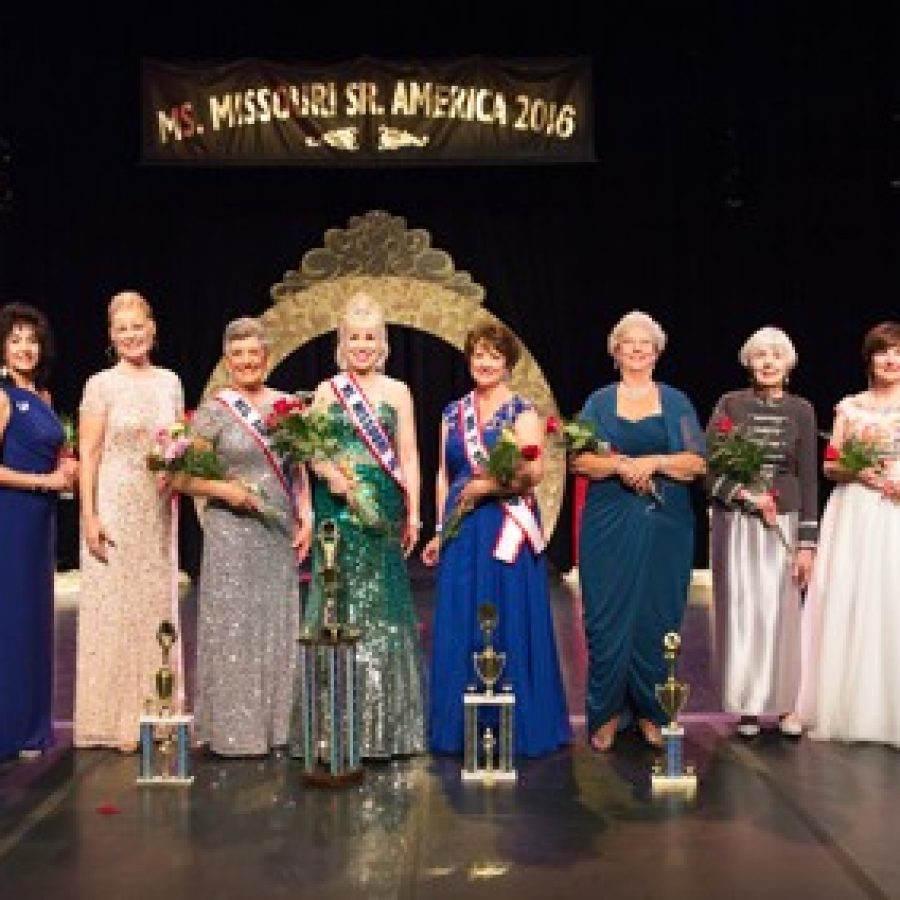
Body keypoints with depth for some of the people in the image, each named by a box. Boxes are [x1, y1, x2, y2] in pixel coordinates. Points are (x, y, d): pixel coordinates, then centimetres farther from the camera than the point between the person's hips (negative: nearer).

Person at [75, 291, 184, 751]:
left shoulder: (170, 381, 9)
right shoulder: (101, 385, -4)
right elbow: (88, 454, -7)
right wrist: (89, 516, -14)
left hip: (158, 510, 4)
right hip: (114, 506, -4)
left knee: (156, 606, 9)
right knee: (114, 608, 0)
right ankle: (116, 719, 10)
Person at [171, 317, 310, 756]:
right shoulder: (213, 411, -4)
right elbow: (181, 477, -4)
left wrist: (304, 519, 5)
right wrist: (224, 489, -17)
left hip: (282, 535, 5)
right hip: (232, 533, -4)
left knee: (278, 628, 9)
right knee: (234, 626, -2)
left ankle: (274, 723, 19)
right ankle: (234, 728, 9)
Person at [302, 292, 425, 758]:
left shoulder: (397, 392, 8)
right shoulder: (326, 391, 9)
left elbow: (408, 457, 5)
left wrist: (413, 514, -1)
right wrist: (330, 474, -15)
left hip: (382, 509, 0)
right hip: (336, 509, 1)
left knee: (380, 602, 0)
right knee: (337, 601, 1)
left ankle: (384, 722, 10)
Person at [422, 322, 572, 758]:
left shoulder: (522, 411, -1)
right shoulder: (454, 413, 12)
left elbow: (533, 472, -12)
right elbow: (443, 475, 13)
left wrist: (483, 487, -12)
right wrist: (439, 530, 9)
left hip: (508, 530, -4)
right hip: (462, 531, 4)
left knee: (510, 624, 0)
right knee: (459, 628, 5)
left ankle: (518, 727, 12)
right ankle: (462, 728, 16)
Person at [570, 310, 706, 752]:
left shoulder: (676, 402, 9)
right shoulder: (599, 402, 8)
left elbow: (697, 462, 1)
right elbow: (578, 460, 0)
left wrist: (653, 462, -14)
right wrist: (620, 465, -17)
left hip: (665, 524, 1)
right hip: (609, 524, 0)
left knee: (657, 615, 2)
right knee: (608, 616, -1)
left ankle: (652, 712, 14)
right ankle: (607, 714, 9)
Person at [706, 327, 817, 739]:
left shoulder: (801, 410, 3)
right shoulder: (730, 403, -1)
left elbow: (808, 478, 3)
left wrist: (807, 543, 0)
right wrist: (747, 495, -14)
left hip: (784, 522, 1)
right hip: (735, 521, -1)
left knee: (781, 612, 3)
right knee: (741, 610, 2)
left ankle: (784, 704, 17)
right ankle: (747, 704, 15)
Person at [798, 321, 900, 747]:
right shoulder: (848, 407, 9)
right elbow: (830, 467, 10)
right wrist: (855, 472, -9)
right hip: (852, 515, 1)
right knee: (845, 604, 1)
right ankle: (845, 707, 12)